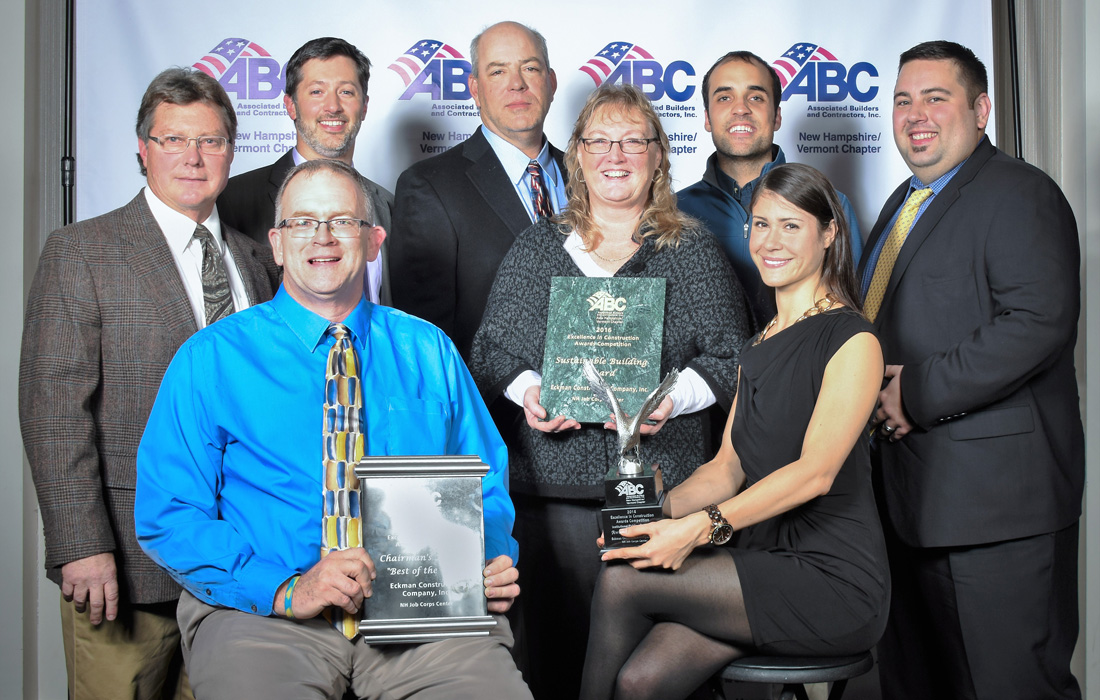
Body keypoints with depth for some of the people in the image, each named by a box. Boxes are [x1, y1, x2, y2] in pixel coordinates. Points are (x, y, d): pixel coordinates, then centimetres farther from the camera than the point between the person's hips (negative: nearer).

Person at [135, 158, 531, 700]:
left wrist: (495, 565, -5)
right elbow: (167, 515, -1)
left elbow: (486, 484, 17)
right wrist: (285, 589, -15)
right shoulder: (210, 359, 6)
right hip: (264, 616, -2)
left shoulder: (429, 351, 14)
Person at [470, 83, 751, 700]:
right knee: (558, 644, 1)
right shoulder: (536, 249, 14)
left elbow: (730, 357, 4)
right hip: (556, 484, 2)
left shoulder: (695, 251, 9)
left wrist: (674, 397, -14)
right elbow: (490, 349, 13)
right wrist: (526, 389, -7)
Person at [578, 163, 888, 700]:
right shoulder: (760, 347, 18)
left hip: (833, 580, -6)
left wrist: (701, 527, -26)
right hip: (767, 566, 6)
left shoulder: (852, 342, -8)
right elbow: (729, 465, 13)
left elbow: (816, 471, -18)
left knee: (621, 579, -19)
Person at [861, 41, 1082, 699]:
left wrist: (919, 393, -20)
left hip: (996, 493, -9)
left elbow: (1039, 323, -23)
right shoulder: (905, 203, 19)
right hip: (913, 494, 9)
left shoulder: (1019, 194, -9)